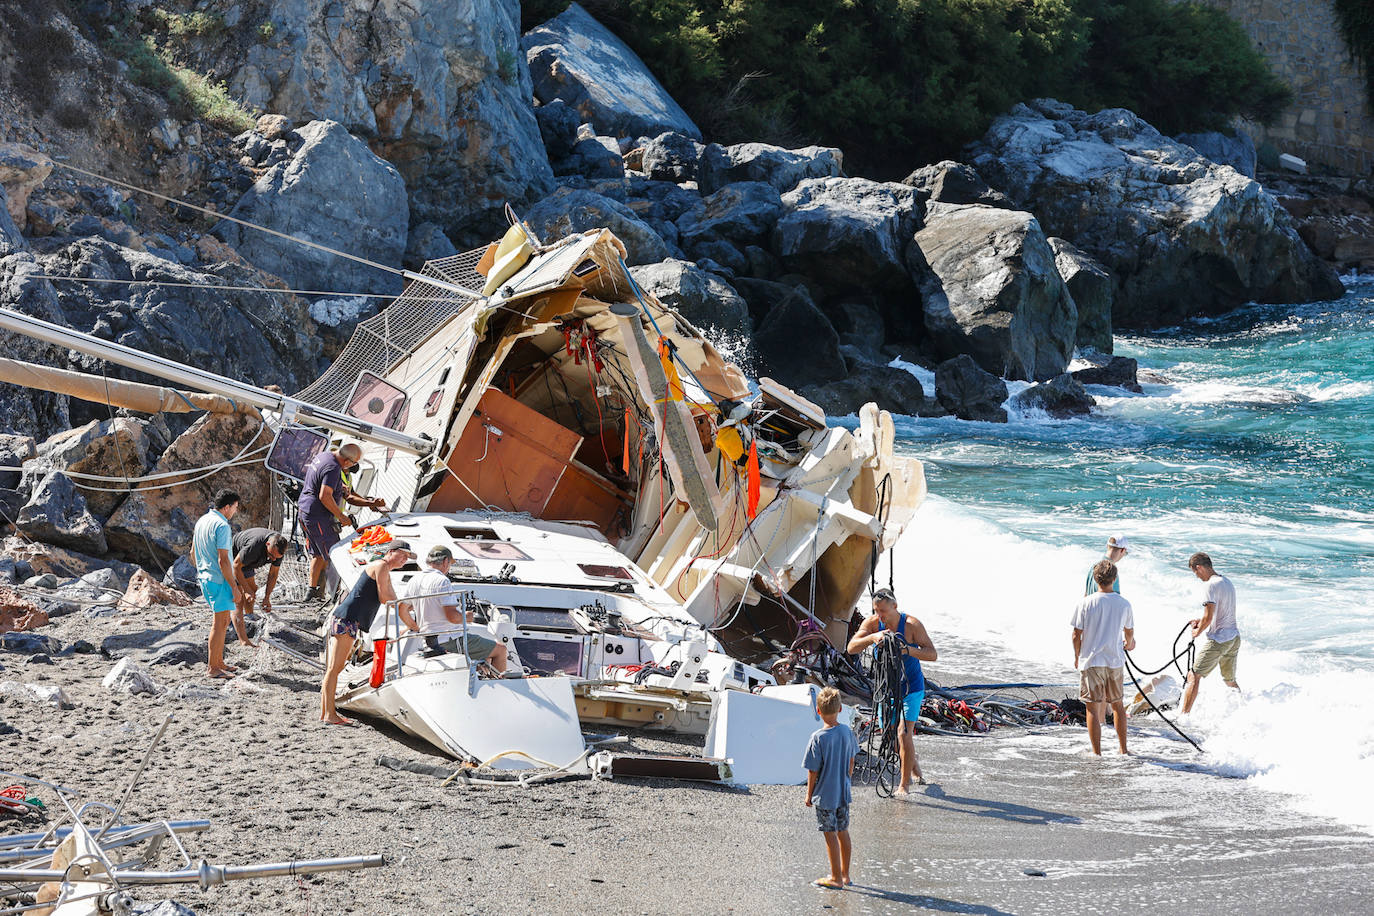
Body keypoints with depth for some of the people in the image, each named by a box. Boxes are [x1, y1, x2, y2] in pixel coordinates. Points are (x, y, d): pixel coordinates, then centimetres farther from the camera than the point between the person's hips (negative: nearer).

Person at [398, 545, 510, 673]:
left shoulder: (414, 581, 8)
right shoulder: (442, 581, -17)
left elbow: (402, 610, 16)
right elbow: (452, 616, -24)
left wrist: (415, 629, 30)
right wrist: (466, 617, -4)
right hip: (452, 640, -9)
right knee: (501, 649, 0)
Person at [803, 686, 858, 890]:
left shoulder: (818, 738, -21)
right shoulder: (847, 732, -4)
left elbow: (813, 771, -15)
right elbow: (851, 763, 8)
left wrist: (809, 795, -3)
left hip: (825, 795, -6)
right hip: (844, 793, 6)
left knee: (830, 834, 4)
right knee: (843, 831, 16)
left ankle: (836, 878, 12)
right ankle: (844, 874, 27)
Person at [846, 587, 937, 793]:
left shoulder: (912, 625, -19)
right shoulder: (872, 623, -10)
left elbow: (932, 654, -22)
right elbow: (851, 648, -20)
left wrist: (906, 649, -39)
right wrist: (872, 638, -39)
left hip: (911, 687, -4)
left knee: (904, 734, -11)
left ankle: (905, 784, 1)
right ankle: (913, 761, 41)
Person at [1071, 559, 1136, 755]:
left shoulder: (1085, 603, -12)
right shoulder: (1124, 604, -2)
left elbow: (1077, 634, -8)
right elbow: (1129, 631, 15)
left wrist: (1077, 656, 10)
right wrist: (1128, 643, 39)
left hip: (1091, 661, -3)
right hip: (1115, 660, 3)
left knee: (1093, 708, 3)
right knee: (1118, 705, 18)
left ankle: (1096, 752, 4)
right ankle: (1123, 749, 24)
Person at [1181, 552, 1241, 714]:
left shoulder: (1210, 586, -16)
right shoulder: (1227, 582, 13)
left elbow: (1209, 617, -21)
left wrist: (1198, 632, -3)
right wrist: (1201, 621, 17)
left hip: (1219, 639, -9)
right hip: (1234, 637, 9)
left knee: (1194, 676, -6)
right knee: (1230, 681, 21)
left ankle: (1184, 714, -10)